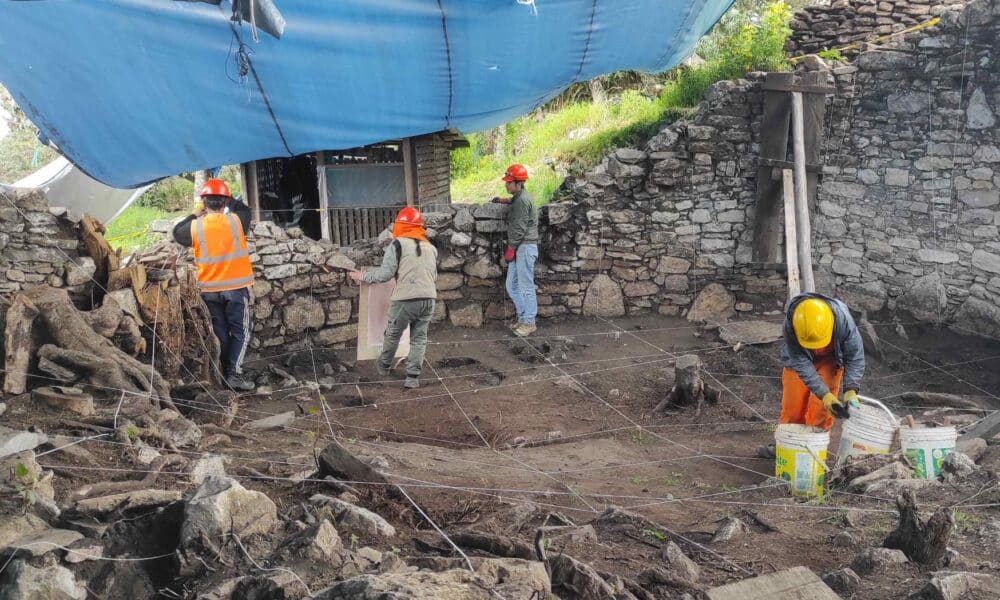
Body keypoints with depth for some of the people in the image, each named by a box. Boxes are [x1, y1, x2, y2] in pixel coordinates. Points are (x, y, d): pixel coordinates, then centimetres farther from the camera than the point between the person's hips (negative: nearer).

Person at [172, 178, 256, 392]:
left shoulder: (195, 227, -7)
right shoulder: (235, 221, -9)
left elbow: (177, 234, 15)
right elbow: (245, 210, 14)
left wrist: (194, 214, 19)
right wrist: (229, 202, 21)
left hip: (210, 290, 2)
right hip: (236, 287, -2)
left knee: (221, 333, 13)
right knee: (241, 332, 5)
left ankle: (225, 374, 17)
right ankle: (234, 373, -5)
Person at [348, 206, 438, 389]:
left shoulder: (398, 244, -3)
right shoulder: (431, 248, 17)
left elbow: (386, 273, -8)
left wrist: (363, 276, 5)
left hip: (405, 299, -4)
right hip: (428, 299, 4)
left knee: (393, 334, 17)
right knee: (419, 338, 12)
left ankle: (384, 366, 36)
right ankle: (413, 377, 8)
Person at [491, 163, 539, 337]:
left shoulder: (523, 200, -15)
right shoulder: (519, 197, 16)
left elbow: (519, 228, -18)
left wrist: (510, 249, -13)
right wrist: (503, 200, 29)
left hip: (525, 247, -10)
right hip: (519, 247, 10)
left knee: (526, 286, -6)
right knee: (512, 285, 12)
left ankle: (529, 322, -1)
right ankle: (523, 317, 20)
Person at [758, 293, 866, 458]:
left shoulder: (843, 319, -40)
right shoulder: (790, 323, -40)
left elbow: (855, 357, -27)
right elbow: (800, 363, -34)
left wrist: (850, 390, -38)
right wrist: (824, 394, -41)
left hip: (830, 358, 0)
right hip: (799, 357, 0)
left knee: (820, 407, -6)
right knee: (792, 403, 6)